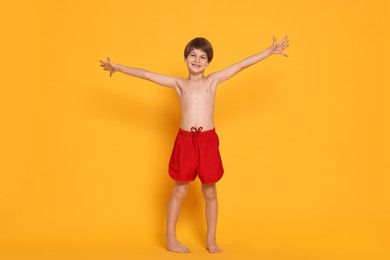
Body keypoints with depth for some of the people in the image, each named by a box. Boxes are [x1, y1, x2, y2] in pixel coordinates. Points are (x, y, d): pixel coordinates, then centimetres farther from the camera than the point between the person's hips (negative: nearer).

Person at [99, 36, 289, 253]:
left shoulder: (213, 80, 7)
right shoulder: (179, 84, 8)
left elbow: (242, 65, 3)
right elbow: (146, 75, 6)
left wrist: (270, 51, 1)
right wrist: (119, 68, 4)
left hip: (208, 140, 0)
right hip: (185, 140, 0)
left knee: (210, 192, 9)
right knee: (180, 191, 7)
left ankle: (211, 239, 22)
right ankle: (171, 239, 19)